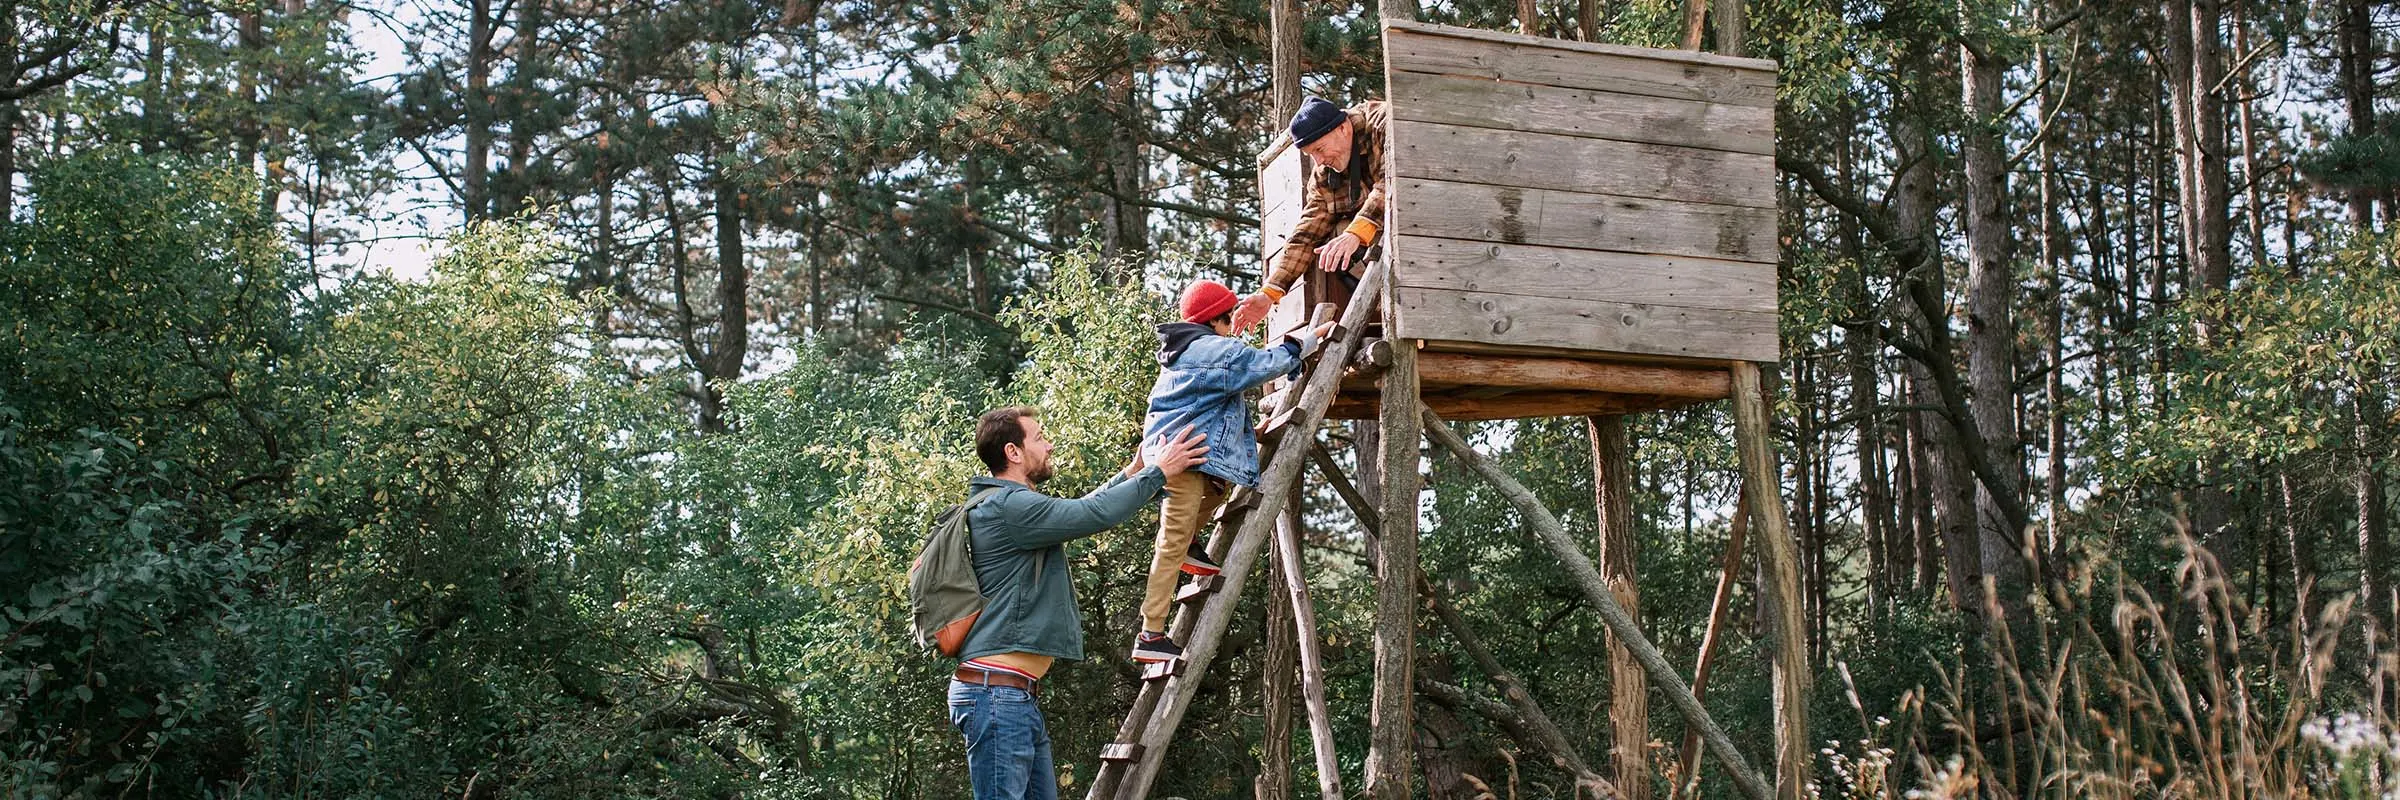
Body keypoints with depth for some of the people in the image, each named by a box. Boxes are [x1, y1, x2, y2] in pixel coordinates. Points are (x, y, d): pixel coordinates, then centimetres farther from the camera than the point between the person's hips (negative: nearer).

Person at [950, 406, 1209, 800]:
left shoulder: (1013, 507, 19)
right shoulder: (1009, 506, -14)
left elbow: (1077, 513, 32)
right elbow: (1096, 515, -16)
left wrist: (1130, 472, 33)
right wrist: (1158, 472, -4)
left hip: (1019, 694, 11)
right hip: (996, 693, -11)